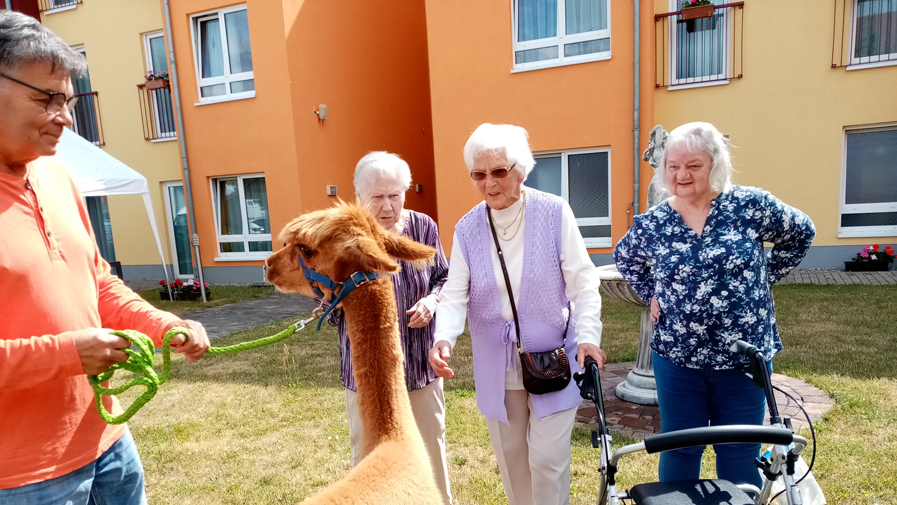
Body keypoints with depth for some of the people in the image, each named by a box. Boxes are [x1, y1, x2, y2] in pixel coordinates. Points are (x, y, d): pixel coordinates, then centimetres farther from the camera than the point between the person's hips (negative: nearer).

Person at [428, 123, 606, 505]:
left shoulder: (555, 213, -10)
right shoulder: (467, 229, -2)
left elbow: (582, 282, -8)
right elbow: (455, 294, -5)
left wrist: (587, 336, -20)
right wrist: (444, 338, -23)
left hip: (553, 361, -3)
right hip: (496, 367, 3)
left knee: (547, 458, -1)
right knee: (511, 457, 17)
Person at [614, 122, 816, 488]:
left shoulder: (750, 205, -7)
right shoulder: (652, 224, -2)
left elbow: (800, 233, 9)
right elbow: (624, 257, 16)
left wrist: (766, 277, 3)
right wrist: (650, 294, 4)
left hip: (744, 358, 0)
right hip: (678, 361, 1)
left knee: (740, 455, 14)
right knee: (679, 451, 13)